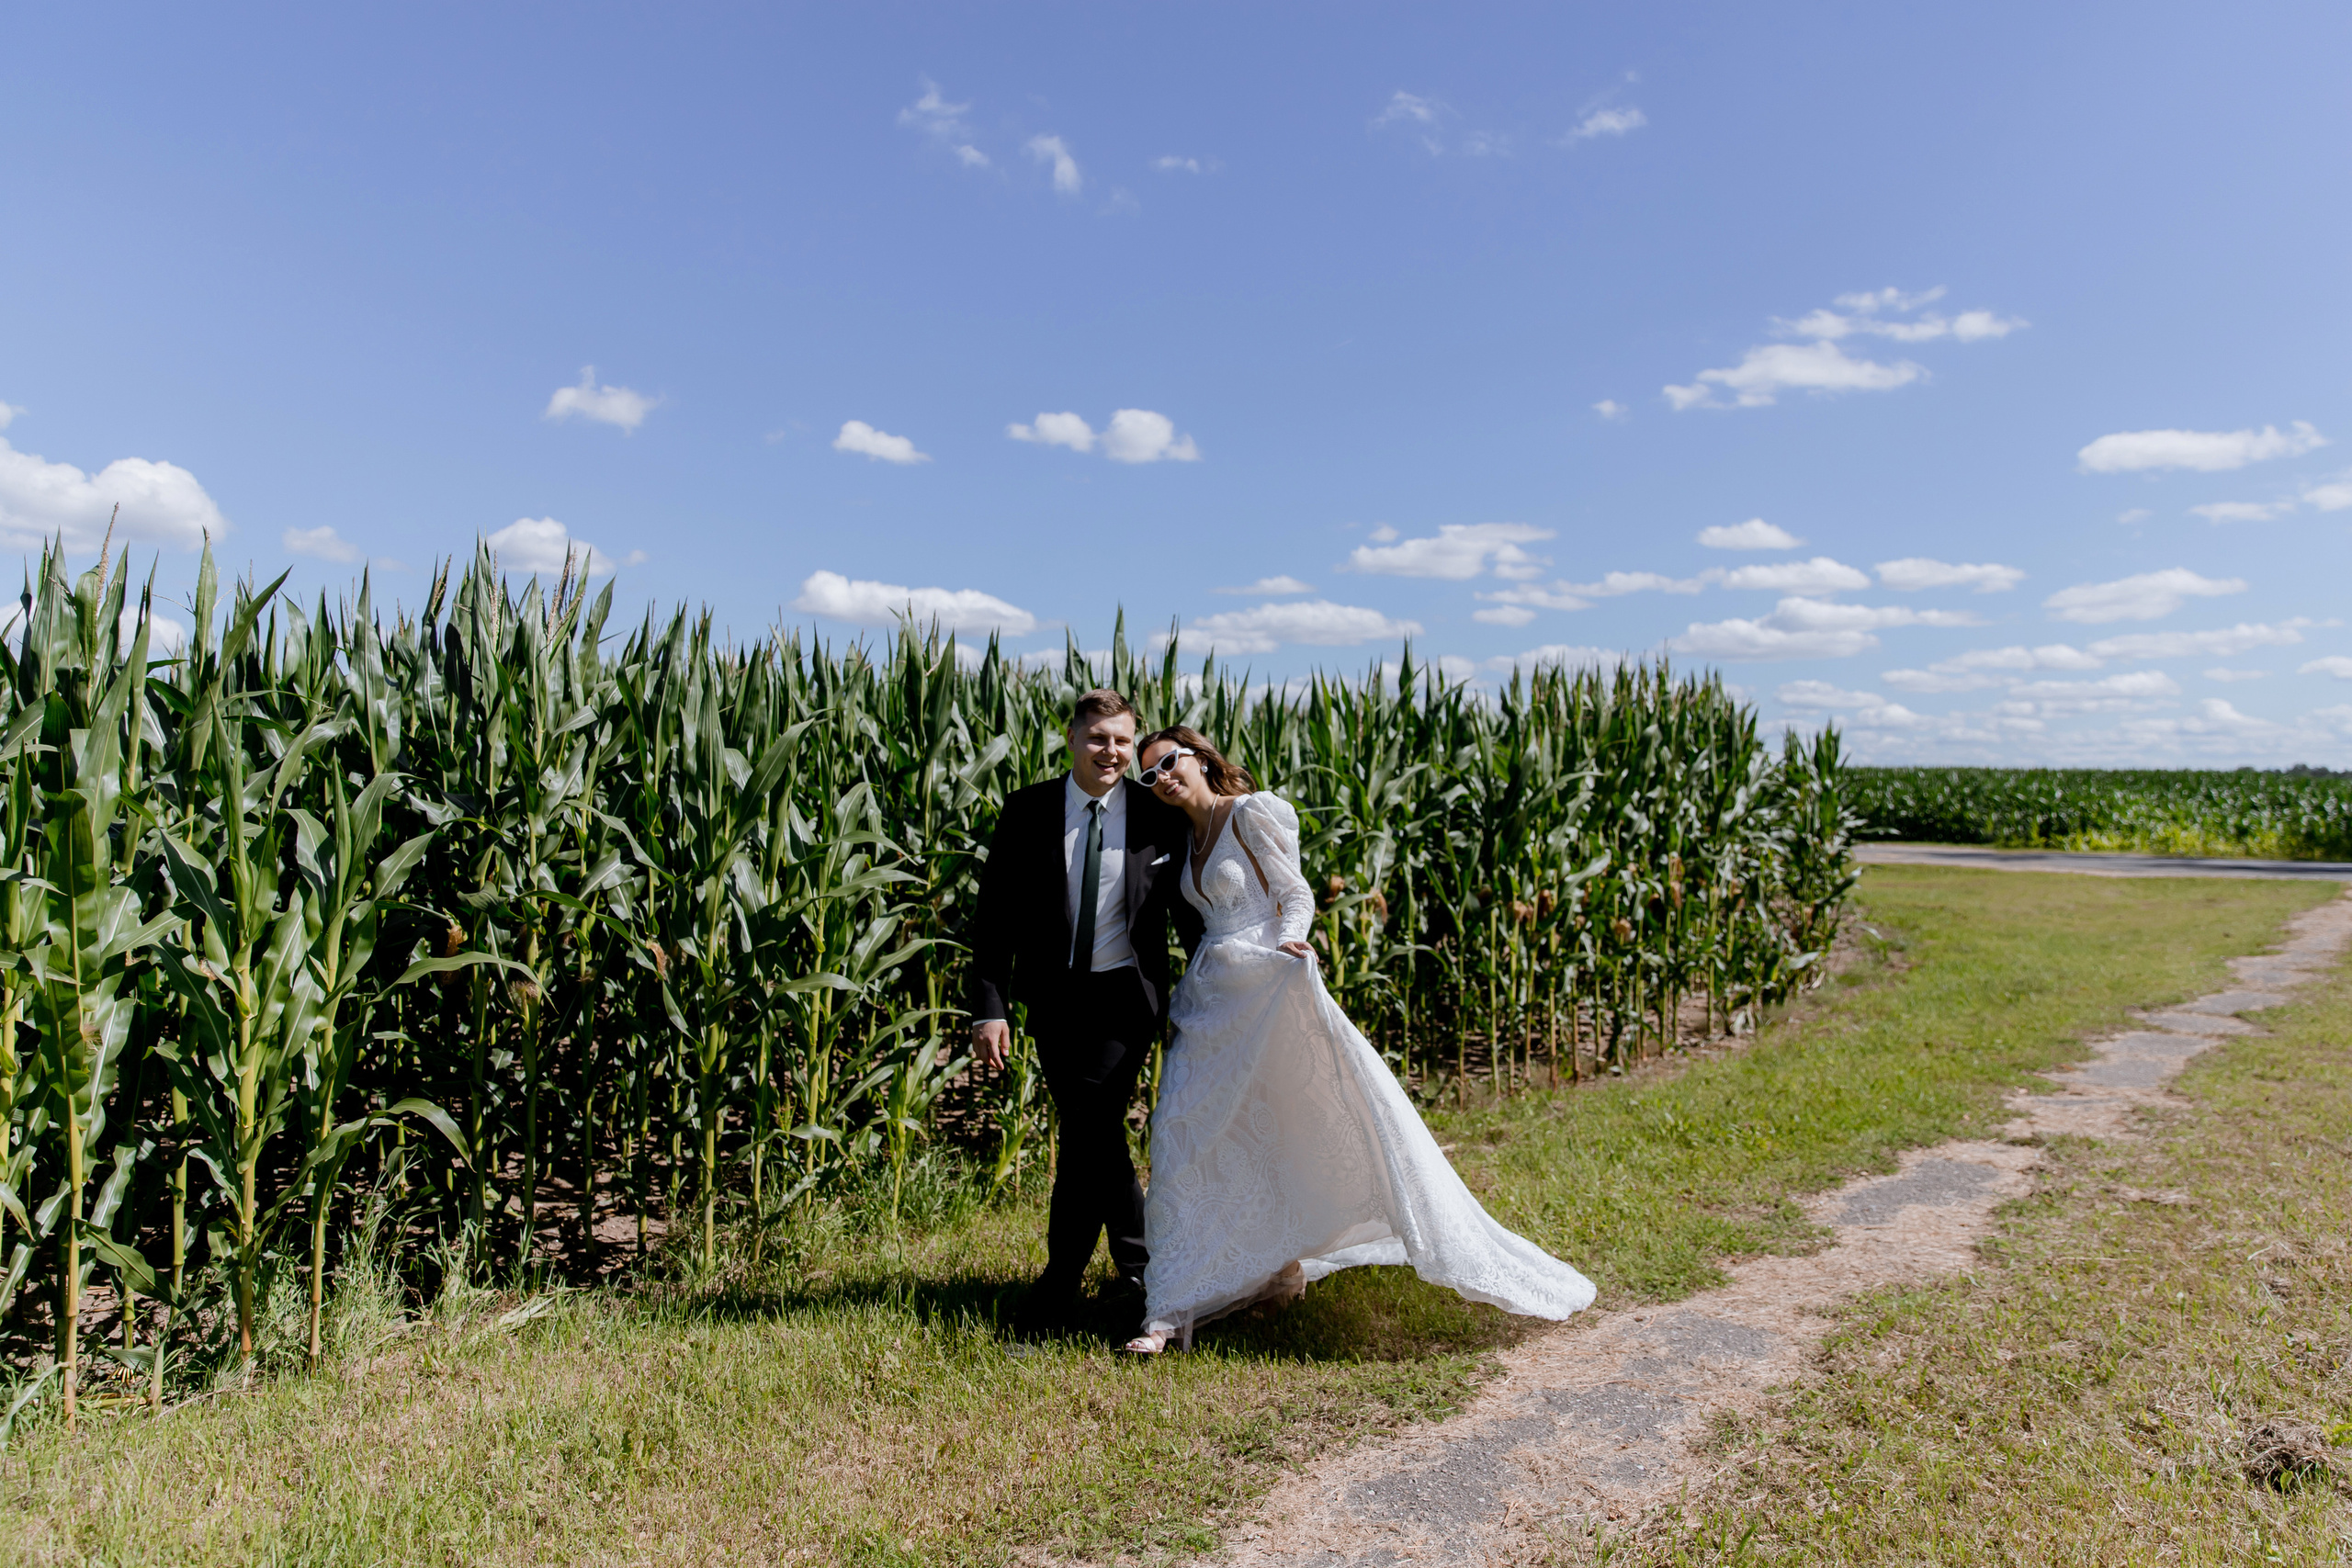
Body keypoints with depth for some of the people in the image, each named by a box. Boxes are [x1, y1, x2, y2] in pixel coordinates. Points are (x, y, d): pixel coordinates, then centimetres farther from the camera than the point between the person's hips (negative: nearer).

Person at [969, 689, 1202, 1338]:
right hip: (1054, 995, 2)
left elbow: (1189, 910, 4)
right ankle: (1138, 1263, 34)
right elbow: (995, 914, -4)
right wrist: (990, 1006, -11)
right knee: (1094, 1131, 13)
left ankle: (1061, 1282, 7)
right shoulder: (1027, 811, -3)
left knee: (1086, 1128, -9)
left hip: (1125, 995, -2)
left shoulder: (1160, 816, -5)